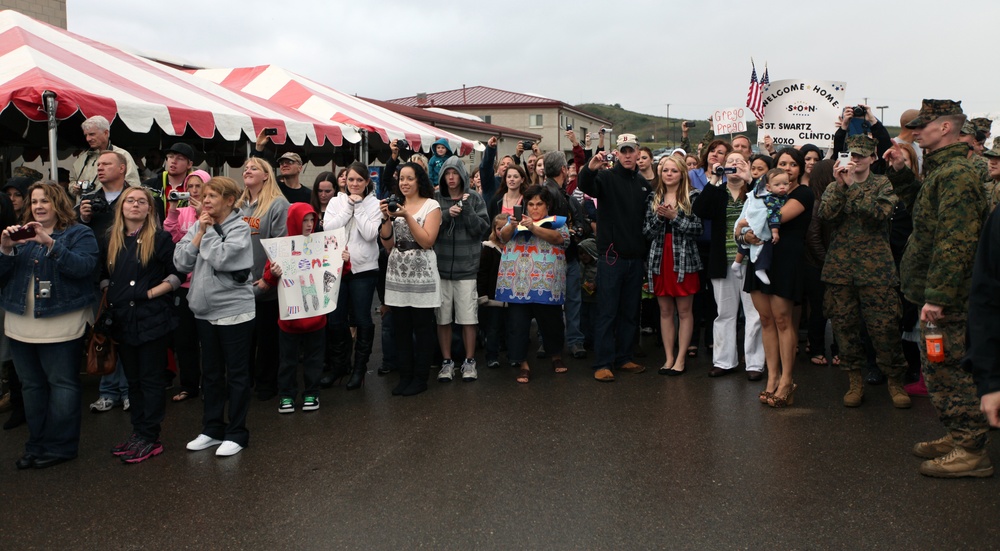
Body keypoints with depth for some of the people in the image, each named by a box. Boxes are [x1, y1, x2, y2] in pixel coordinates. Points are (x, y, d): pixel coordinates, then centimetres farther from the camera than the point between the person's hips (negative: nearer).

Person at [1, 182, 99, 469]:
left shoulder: (79, 233, -1)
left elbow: (84, 266, -18)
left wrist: (51, 244, -26)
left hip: (60, 324, -6)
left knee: (62, 384, -1)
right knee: (31, 386, 12)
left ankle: (60, 446, 7)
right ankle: (36, 445, 21)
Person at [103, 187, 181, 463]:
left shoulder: (159, 238, -4)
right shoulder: (112, 240, 12)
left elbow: (177, 275, -6)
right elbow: (104, 275, 20)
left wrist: (151, 293, -13)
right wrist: (107, 299, 6)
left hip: (152, 318, -6)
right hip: (122, 320, 6)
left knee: (151, 379, 1)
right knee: (132, 379, 14)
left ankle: (150, 438, 7)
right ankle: (138, 432, 24)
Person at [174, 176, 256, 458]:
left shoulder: (240, 227, -9)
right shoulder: (198, 226, 6)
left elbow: (221, 259, -23)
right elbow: (181, 262, -3)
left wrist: (207, 230, -12)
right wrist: (200, 232, -9)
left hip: (234, 310, -6)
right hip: (205, 310, 6)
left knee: (237, 373, 4)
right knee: (211, 373, 15)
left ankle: (236, 433, 14)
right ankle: (212, 429, 28)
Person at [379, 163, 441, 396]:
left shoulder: (431, 206, -1)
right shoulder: (395, 205, 11)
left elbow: (427, 241, -12)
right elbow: (387, 244, 7)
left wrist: (407, 216, -15)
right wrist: (386, 218, -5)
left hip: (421, 274, -4)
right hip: (397, 273, 5)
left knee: (422, 329, 1)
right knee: (400, 329, 8)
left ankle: (420, 378, 11)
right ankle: (405, 376, 19)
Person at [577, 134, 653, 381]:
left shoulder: (643, 182, 13)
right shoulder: (607, 177, -3)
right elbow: (586, 186, -24)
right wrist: (590, 168, -45)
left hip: (635, 257, 6)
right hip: (611, 256, -5)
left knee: (630, 312, 12)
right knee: (607, 312, -1)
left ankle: (623, 358, 24)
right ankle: (603, 363, 4)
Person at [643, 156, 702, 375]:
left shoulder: (692, 196, 1)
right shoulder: (654, 197, 10)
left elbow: (698, 228, -6)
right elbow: (647, 232, 6)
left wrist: (674, 216, -14)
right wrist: (659, 217, -11)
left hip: (684, 259, -3)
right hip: (659, 259, 3)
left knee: (684, 311, 1)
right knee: (665, 311, 6)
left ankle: (681, 359, 7)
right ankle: (669, 358, 13)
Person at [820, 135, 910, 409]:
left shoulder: (882, 184, 7)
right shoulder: (834, 186, 13)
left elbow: (879, 212, -12)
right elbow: (826, 213, -6)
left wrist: (852, 185, -13)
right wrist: (840, 184, -14)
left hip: (875, 265, -2)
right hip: (840, 265, 2)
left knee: (884, 324, -4)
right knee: (844, 324, 5)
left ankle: (895, 380, 12)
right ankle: (855, 380, 17)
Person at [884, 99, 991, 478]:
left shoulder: (955, 174, -18)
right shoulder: (941, 170, 15)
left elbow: (955, 241, -25)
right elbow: (921, 210, 30)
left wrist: (937, 296, -26)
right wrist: (900, 173, 19)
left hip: (948, 299, -10)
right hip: (937, 293, 10)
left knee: (948, 372, -3)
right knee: (939, 371, 18)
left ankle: (972, 452, 6)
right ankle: (959, 437, 29)